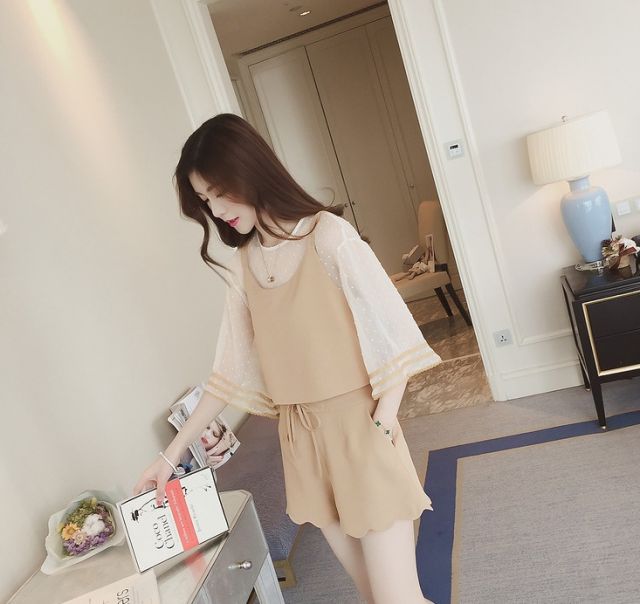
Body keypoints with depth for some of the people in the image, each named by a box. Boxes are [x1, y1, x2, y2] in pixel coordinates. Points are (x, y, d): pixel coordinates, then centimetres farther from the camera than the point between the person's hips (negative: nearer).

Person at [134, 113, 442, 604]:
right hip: (300, 435, 5)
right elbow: (231, 368, 9)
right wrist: (172, 453, 9)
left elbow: (392, 335, -12)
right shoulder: (242, 266, 6)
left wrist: (381, 425, -16)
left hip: (358, 427, -5)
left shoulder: (327, 234, -11)